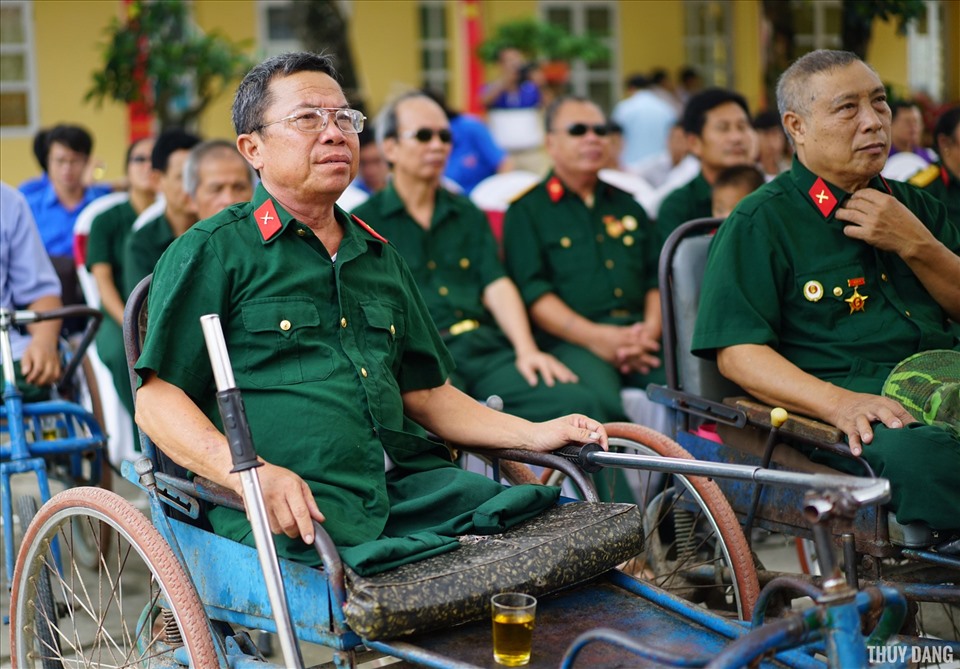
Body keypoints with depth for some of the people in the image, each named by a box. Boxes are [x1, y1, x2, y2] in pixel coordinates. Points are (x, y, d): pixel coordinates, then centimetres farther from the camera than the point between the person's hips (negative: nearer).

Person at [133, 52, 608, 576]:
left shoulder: (382, 259, 26)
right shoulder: (212, 252, 5)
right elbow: (158, 398, -3)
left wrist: (535, 435, 13)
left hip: (405, 487, 7)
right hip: (290, 512, -7)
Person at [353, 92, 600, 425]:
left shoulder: (468, 214, 25)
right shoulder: (364, 222, 11)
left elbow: (497, 286, 12)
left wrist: (527, 350, -5)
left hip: (488, 347, 5)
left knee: (577, 403, -22)